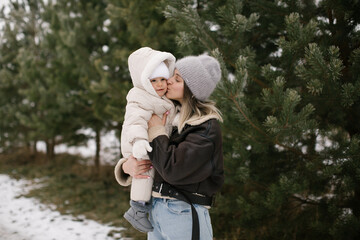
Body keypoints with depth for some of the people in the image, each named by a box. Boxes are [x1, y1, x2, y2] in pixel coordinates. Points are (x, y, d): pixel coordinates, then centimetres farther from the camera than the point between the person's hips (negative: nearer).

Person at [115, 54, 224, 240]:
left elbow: (173, 170, -23)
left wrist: (157, 131, -11)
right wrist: (126, 166, -8)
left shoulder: (207, 127, -13)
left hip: (185, 216, -7)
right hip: (155, 209, 7)